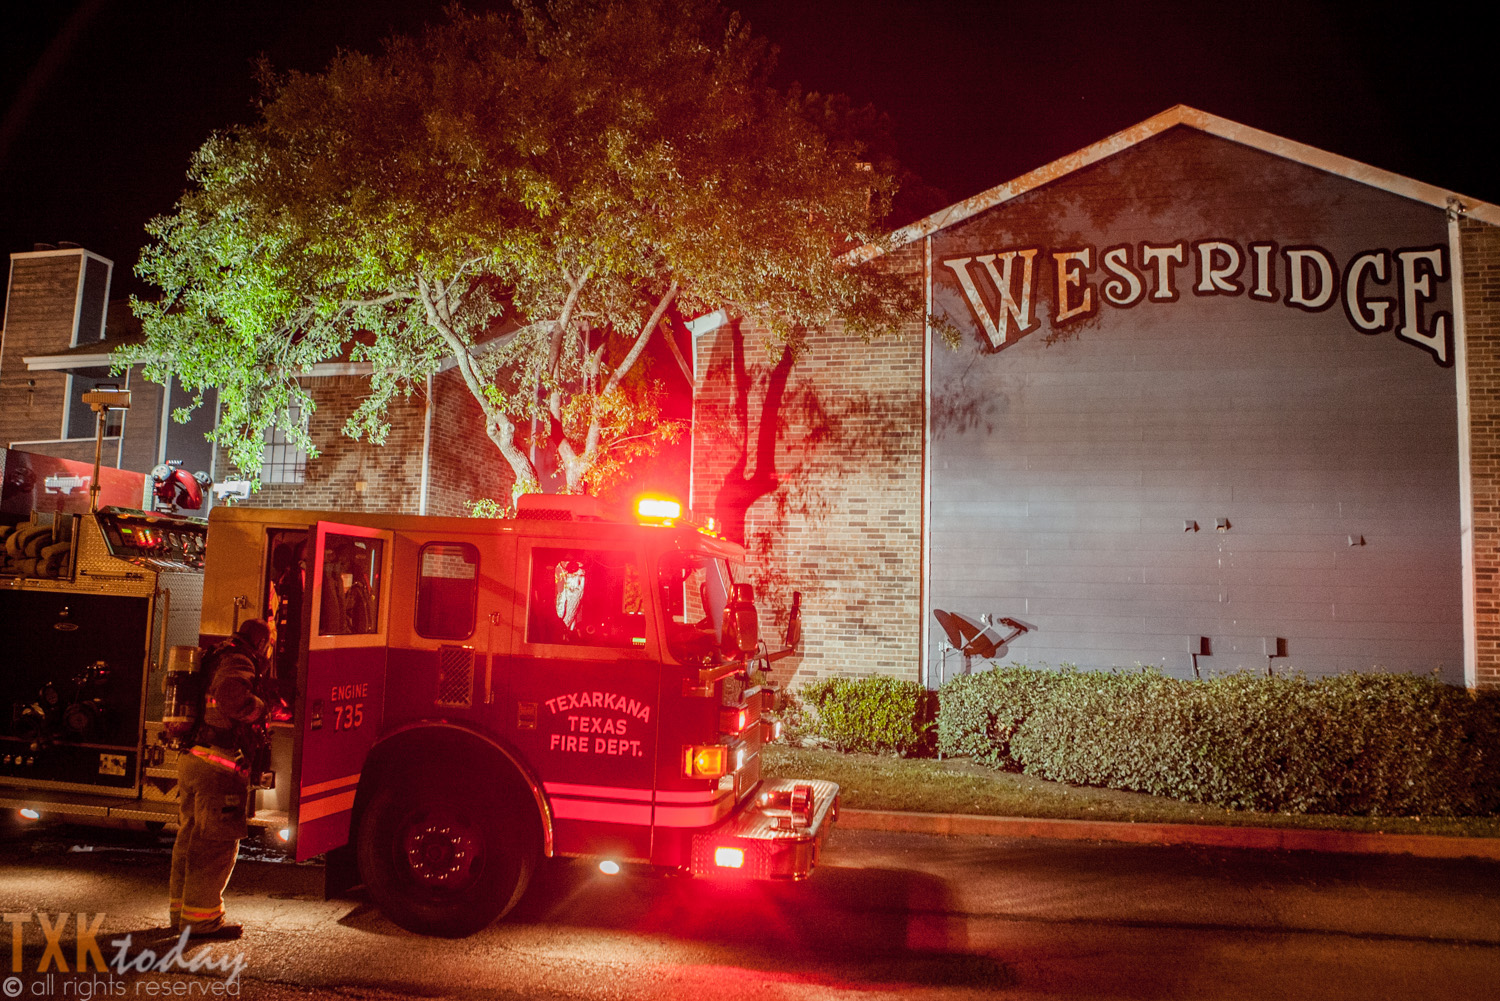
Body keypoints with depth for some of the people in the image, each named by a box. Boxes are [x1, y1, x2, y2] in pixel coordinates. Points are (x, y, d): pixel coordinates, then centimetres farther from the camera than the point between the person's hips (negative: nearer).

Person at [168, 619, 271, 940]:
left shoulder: (214, 659, 19)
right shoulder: (237, 663, -11)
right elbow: (232, 697, -31)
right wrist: (262, 706, -14)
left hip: (189, 759, 10)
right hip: (218, 765, -10)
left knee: (191, 838, 17)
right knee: (217, 842, -3)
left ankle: (182, 910, 27)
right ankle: (202, 918, 2)